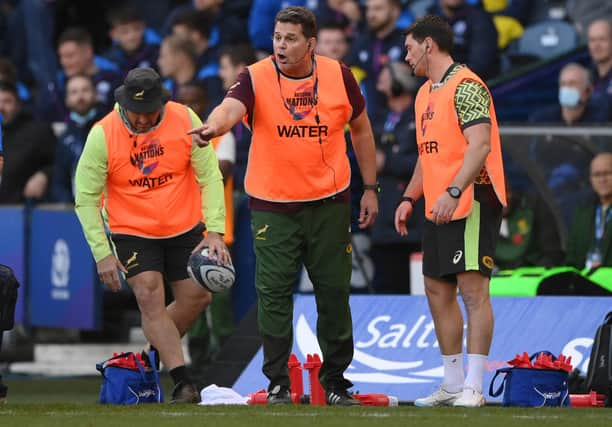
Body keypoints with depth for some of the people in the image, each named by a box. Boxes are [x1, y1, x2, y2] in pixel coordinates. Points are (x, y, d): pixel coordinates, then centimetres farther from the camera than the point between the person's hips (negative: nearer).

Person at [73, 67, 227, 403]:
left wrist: (215, 232, -16)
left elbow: (210, 177, -7)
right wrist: (102, 253, -16)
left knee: (198, 297, 3)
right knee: (149, 297, -17)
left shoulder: (186, 121, -12)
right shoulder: (102, 135, -16)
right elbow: (86, 198, -11)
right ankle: (182, 384, -18)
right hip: (132, 233, -3)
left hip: (186, 229, 3)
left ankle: (154, 352, 27)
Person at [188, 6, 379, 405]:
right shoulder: (255, 78, -8)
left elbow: (361, 129, 12)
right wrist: (214, 126, -52)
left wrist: (370, 188, 11)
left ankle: (335, 379, 20)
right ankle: (278, 383, 4)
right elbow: (231, 107, -27)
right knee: (274, 294, -5)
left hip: (329, 203, 2)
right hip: (272, 206, -2)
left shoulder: (338, 76, -1)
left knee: (334, 293, 7)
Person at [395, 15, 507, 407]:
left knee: (473, 288, -11)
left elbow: (480, 145, -21)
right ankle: (453, 383, 16)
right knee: (438, 290, 10)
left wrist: (453, 191, -29)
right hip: (438, 208, 10)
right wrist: (410, 198, 19)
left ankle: (474, 386, -13)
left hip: (471, 202, -10)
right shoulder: (426, 93, 19)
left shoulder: (466, 87, -11)